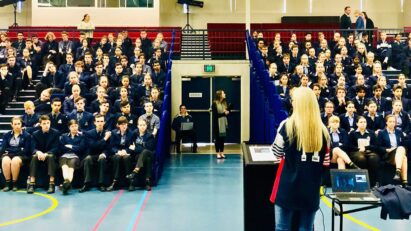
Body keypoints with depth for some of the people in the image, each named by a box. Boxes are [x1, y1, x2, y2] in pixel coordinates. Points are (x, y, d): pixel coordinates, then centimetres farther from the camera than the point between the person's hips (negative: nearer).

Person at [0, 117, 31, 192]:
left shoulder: (27, 135, 6)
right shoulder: (7, 135, 15)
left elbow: (26, 150, -2)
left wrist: (11, 150, -7)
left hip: (21, 156, -2)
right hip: (8, 155, 2)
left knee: (15, 161, -37)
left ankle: (14, 183, -25)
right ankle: (7, 183, -23)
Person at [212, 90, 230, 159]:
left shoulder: (225, 103, 8)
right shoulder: (214, 103, -7)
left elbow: (228, 112, 10)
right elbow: (215, 114, -12)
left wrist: (227, 111, -11)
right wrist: (224, 113, -14)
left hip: (224, 123, 5)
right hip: (217, 123, -5)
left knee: (222, 138, 7)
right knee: (217, 138, 1)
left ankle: (222, 153, 14)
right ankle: (218, 153, 8)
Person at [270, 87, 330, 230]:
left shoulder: (287, 125, -8)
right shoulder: (323, 130, 1)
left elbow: (277, 153, 2)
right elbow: (326, 163, 4)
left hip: (288, 188, -3)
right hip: (312, 191, 3)